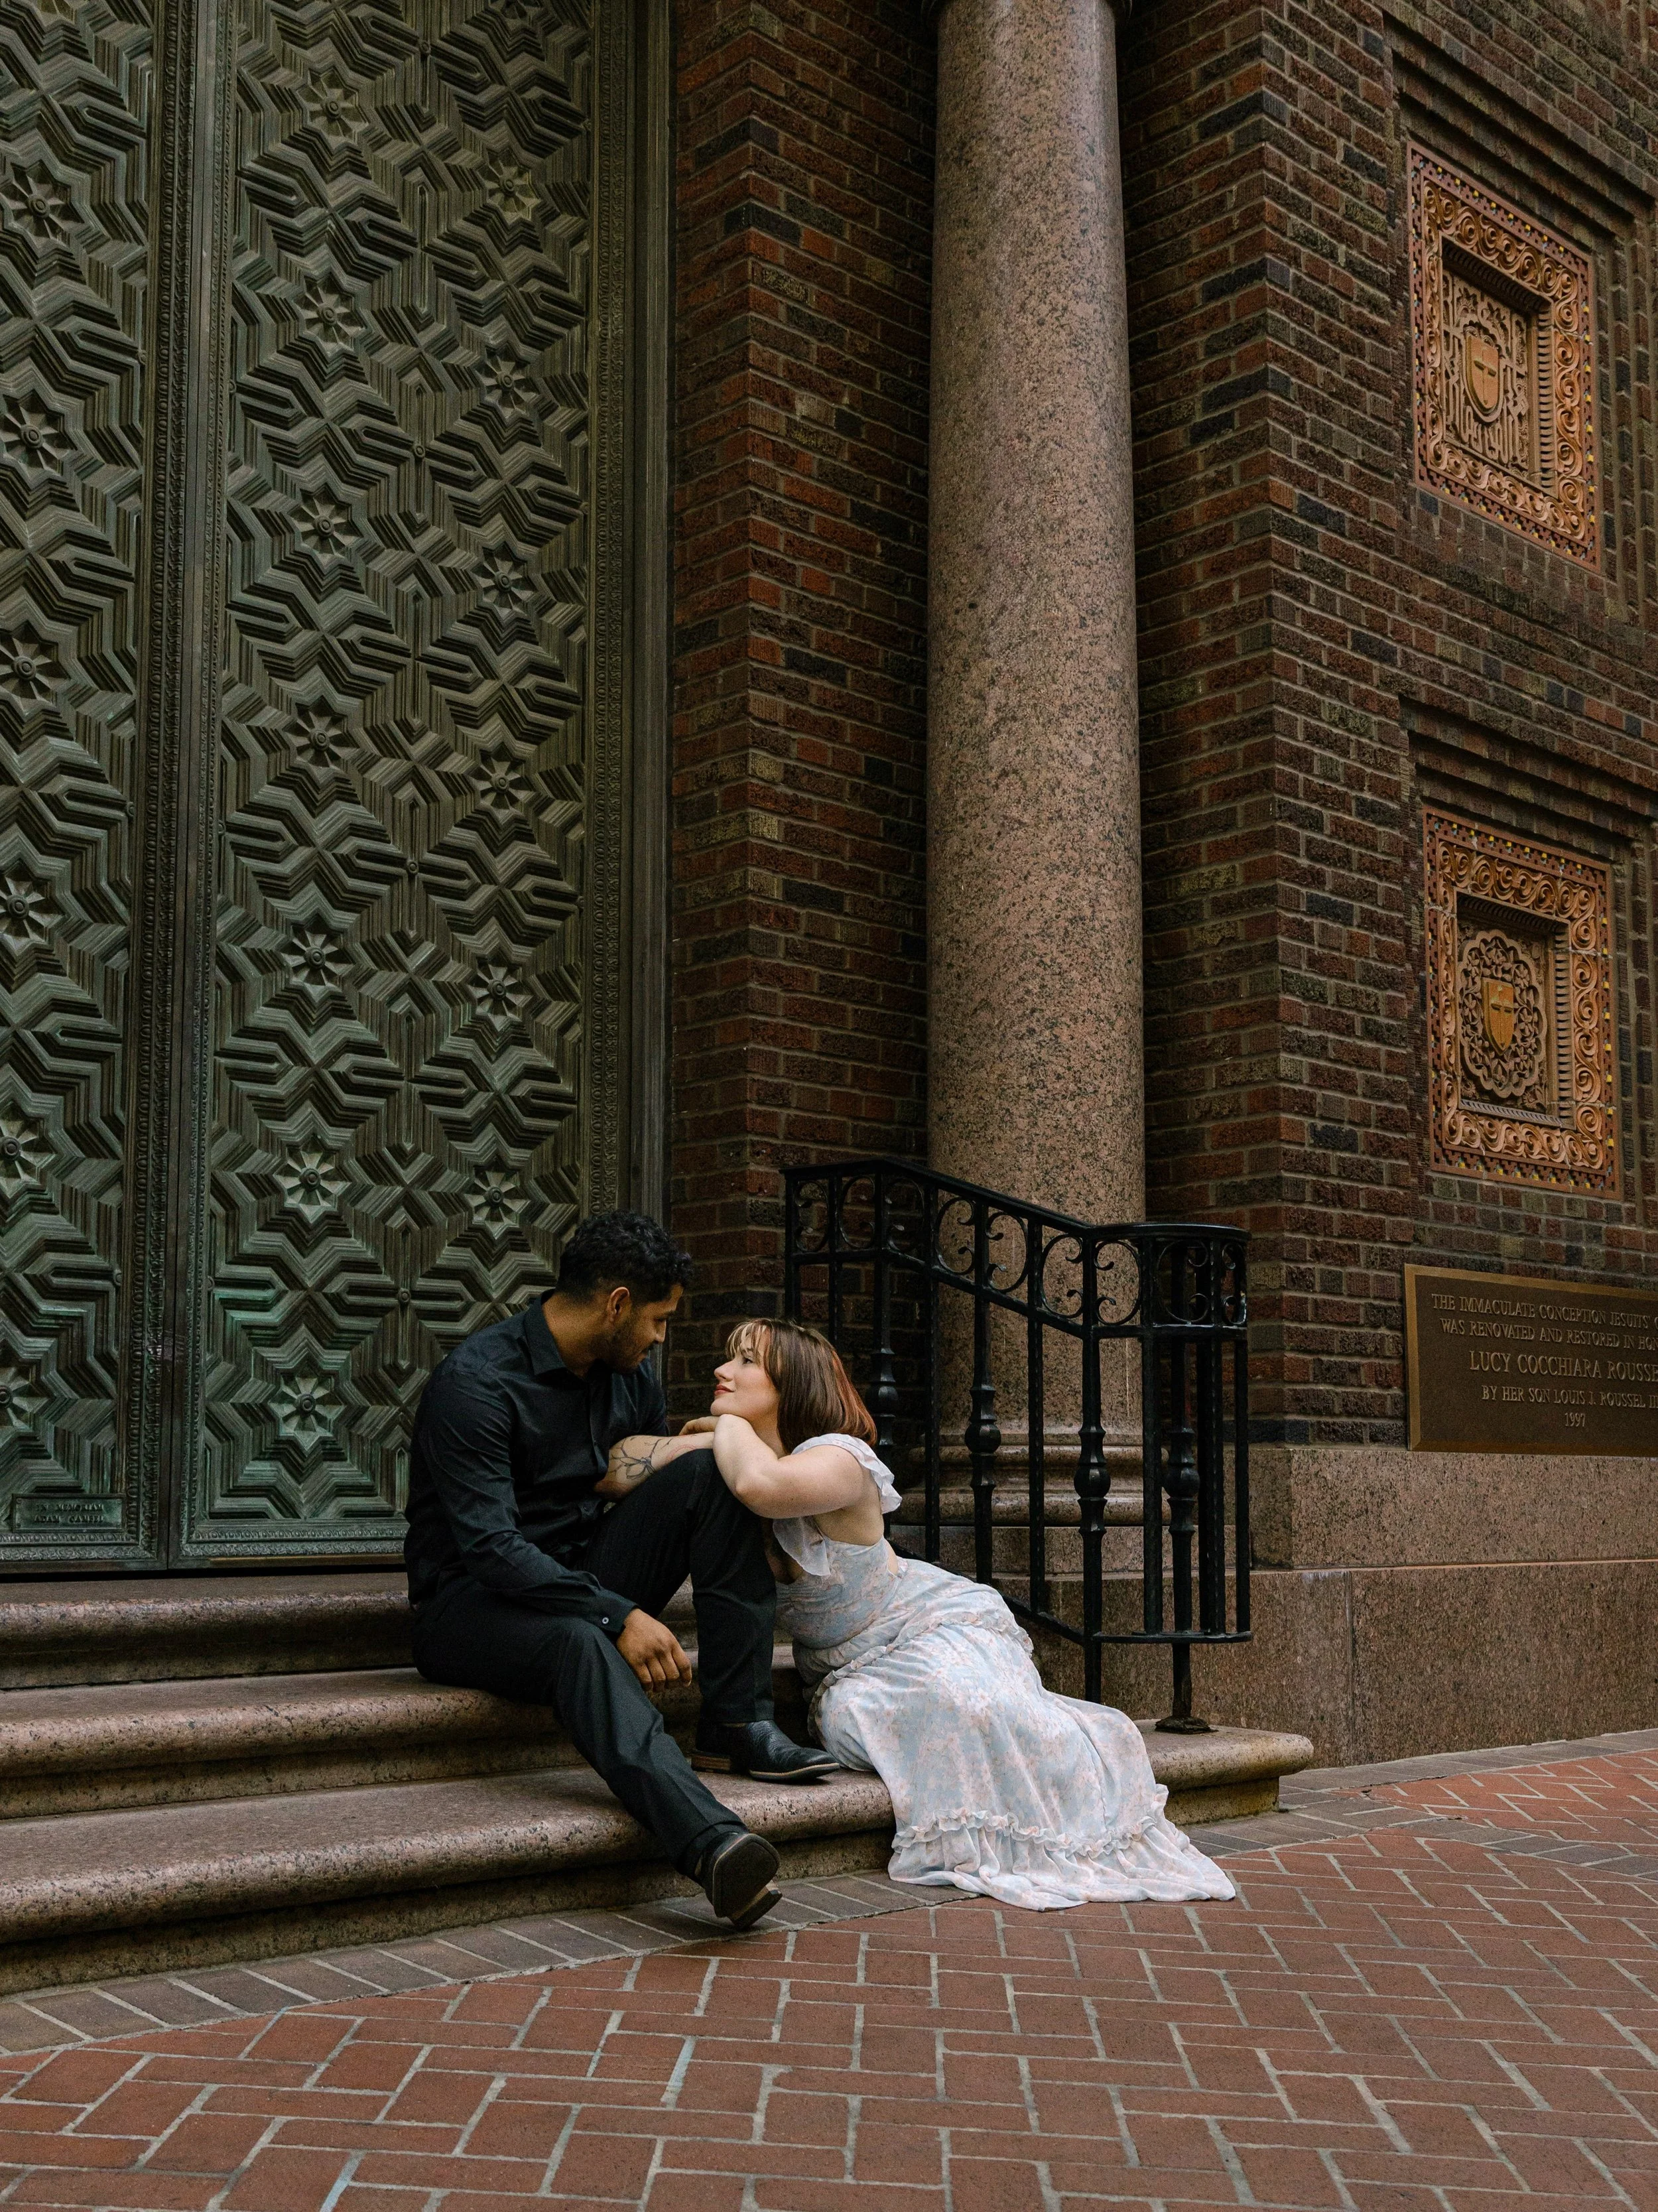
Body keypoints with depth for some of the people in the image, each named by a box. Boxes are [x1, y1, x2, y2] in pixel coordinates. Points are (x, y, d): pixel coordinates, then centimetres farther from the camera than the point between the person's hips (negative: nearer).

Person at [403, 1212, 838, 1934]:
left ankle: (735, 1723, -19)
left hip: (587, 1576, 7)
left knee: (708, 1471, -14)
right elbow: (488, 1544, -27)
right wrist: (619, 1615, -35)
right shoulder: (475, 1382, -18)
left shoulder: (627, 1373, 7)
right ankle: (708, 1838, -63)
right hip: (471, 1599, -7)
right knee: (579, 1639, -41)